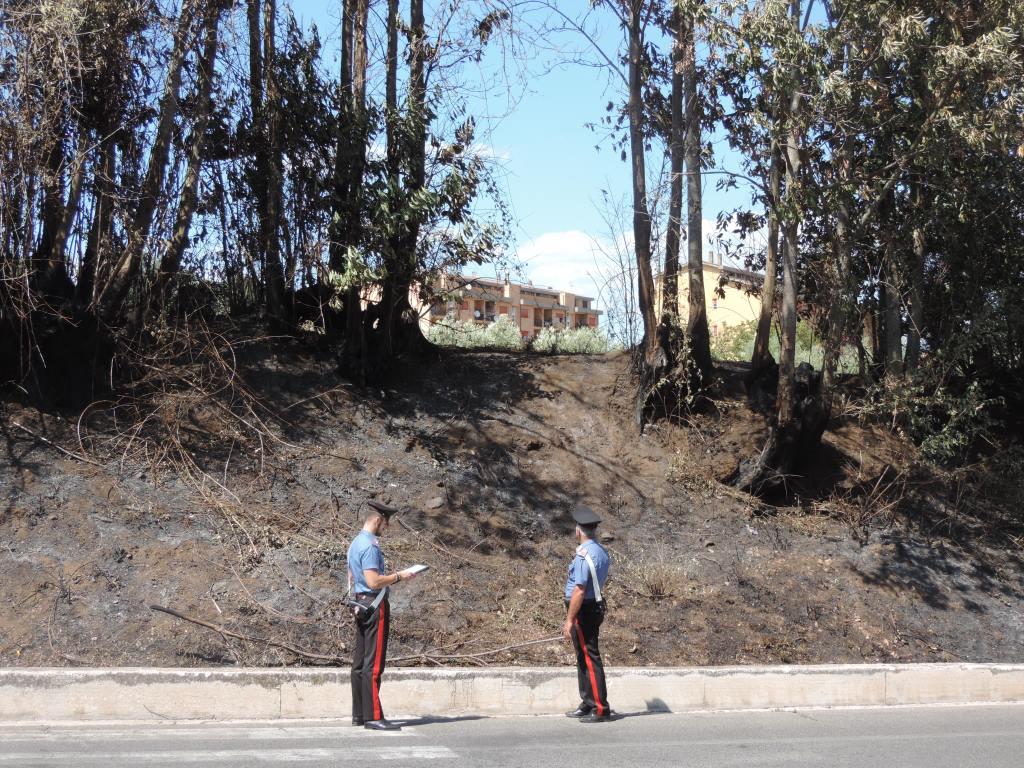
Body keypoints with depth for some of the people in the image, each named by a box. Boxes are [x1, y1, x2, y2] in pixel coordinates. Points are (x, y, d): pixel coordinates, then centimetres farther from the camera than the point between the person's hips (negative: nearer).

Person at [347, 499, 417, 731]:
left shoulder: (355, 544, 16)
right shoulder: (370, 546, -16)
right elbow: (373, 581, -24)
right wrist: (398, 576, -12)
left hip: (360, 605, 10)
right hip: (374, 606, -10)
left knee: (359, 663, 11)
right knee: (374, 664, -8)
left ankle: (358, 714, 17)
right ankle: (373, 717, -8)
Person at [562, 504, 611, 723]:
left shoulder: (584, 555, -20)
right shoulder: (601, 552, 9)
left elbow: (579, 591, -23)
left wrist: (569, 620, -20)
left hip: (583, 611, -10)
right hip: (596, 606, 10)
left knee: (589, 658, -5)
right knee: (584, 658, 17)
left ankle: (600, 709, -1)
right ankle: (587, 705, 25)